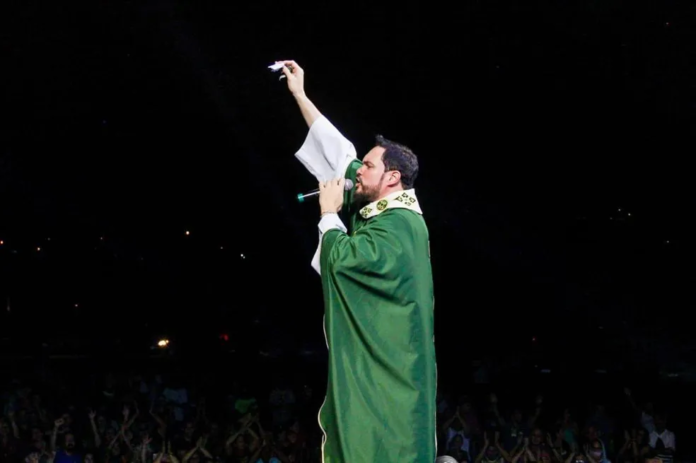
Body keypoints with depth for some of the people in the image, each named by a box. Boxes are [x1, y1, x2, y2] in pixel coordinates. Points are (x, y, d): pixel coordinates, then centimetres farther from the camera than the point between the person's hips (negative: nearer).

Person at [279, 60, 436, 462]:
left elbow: (340, 258, -21)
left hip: (386, 365, -9)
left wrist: (329, 211, -5)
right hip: (370, 357, 9)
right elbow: (336, 152, 14)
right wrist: (299, 95, 17)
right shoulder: (381, 207, 9)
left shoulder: (398, 225, -17)